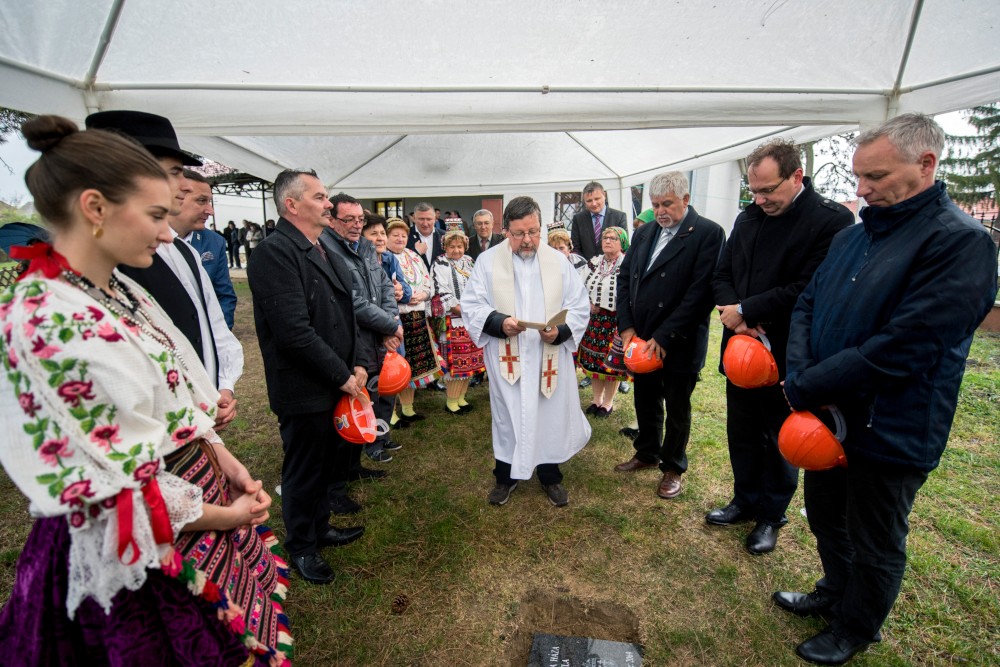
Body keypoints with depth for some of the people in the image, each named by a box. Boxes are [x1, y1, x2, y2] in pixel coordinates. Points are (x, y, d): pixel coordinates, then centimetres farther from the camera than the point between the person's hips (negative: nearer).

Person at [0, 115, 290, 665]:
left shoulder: (121, 290, 1)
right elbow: (112, 482, -23)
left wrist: (225, 460, 0)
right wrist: (221, 516, -13)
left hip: (202, 486, 7)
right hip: (151, 546, -7)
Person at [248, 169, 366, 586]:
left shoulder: (322, 250, 10)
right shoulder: (275, 252, -18)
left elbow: (346, 314, 13)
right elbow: (295, 331, -25)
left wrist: (358, 364, 2)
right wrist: (341, 375, -16)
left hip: (336, 385, 8)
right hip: (304, 391, -8)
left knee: (326, 464, 23)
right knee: (303, 472, 12)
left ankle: (320, 528, 45)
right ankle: (301, 548, 35)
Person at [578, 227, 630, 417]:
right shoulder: (594, 263, 8)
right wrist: (589, 305, -5)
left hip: (615, 322, -5)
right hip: (593, 321, 6)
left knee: (611, 363, 6)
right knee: (593, 361, 13)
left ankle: (608, 402, 25)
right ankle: (597, 399, 30)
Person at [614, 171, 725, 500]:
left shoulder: (708, 234, -10)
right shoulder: (644, 232, 8)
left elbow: (701, 292, -17)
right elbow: (624, 277, 8)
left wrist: (664, 337, -19)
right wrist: (626, 327, -3)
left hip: (679, 343, -5)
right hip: (641, 339, 5)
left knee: (677, 408, 12)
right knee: (645, 401, 19)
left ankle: (673, 467, 32)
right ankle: (646, 453, 41)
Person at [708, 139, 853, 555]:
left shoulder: (831, 220, -12)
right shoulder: (747, 218, 7)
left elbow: (809, 290, -21)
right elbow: (722, 275, 7)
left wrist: (745, 310, -17)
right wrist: (735, 314, -11)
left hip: (786, 356, -5)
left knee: (780, 440, 13)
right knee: (742, 434, 17)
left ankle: (771, 515, 33)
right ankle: (745, 501, 37)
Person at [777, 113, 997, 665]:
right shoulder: (852, 236, 5)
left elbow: (902, 346, -26)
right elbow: (806, 306, 3)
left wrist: (805, 388, -21)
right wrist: (801, 374, -14)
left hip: (887, 432, -7)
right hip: (827, 415, 7)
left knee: (874, 545, 16)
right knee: (824, 515, 25)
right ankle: (834, 593, 50)